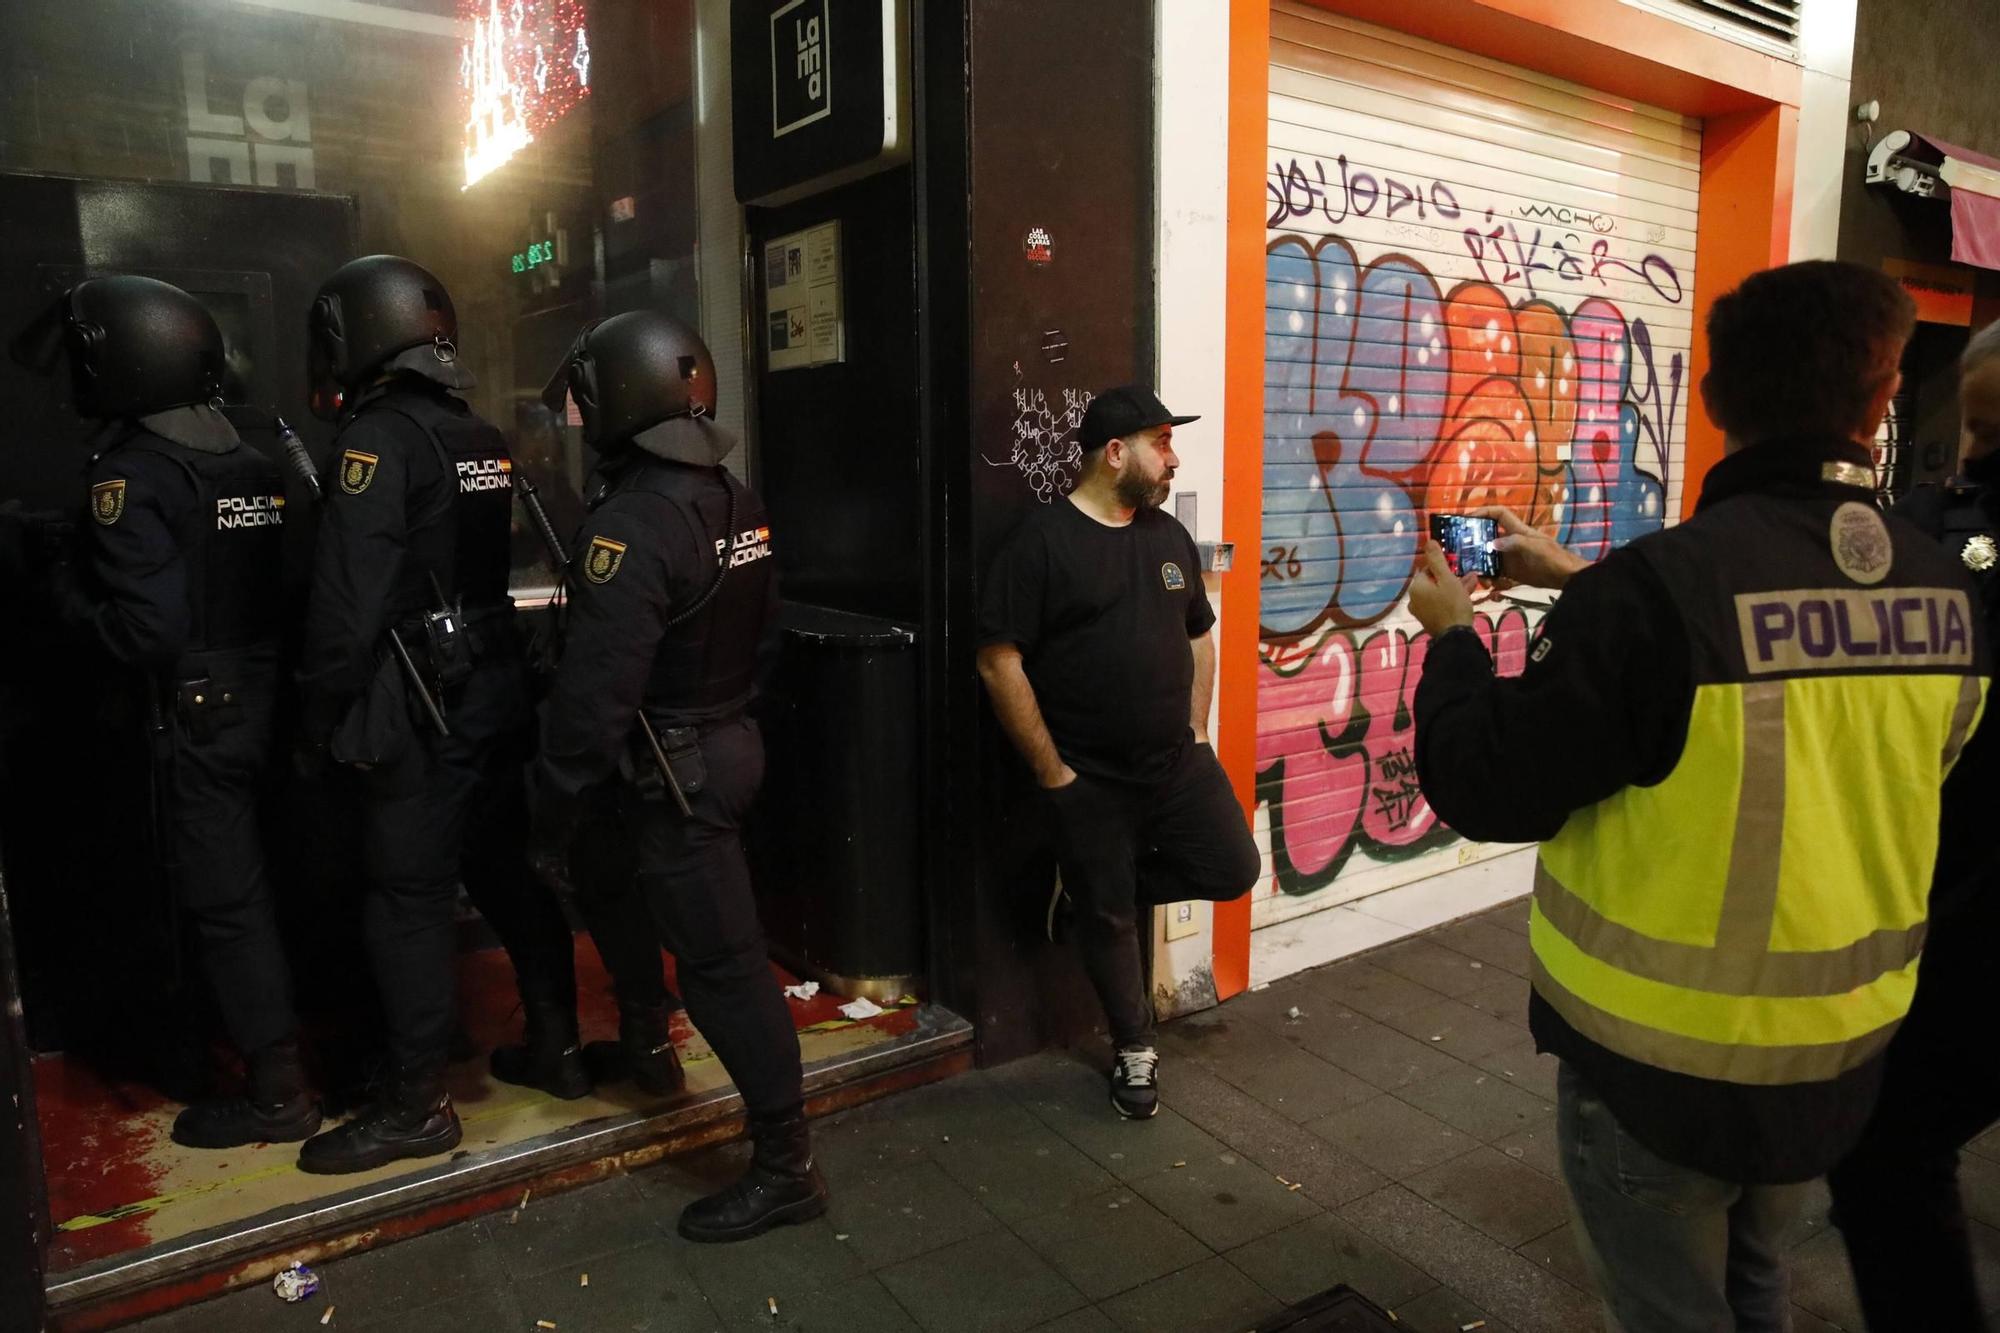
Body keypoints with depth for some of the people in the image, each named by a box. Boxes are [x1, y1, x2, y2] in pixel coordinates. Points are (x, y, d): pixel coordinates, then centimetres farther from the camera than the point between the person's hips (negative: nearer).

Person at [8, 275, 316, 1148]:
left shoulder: (131, 472, -15)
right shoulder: (261, 455, 5)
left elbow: (147, 628, -19)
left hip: (199, 717, -7)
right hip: (280, 703, 7)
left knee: (226, 900, 4)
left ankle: (276, 1091, 14)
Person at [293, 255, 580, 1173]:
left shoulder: (379, 437, -14)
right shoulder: (483, 441, 9)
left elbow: (349, 596, -18)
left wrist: (322, 716, -10)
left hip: (421, 710, -8)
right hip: (498, 687, 8)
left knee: (407, 900, 1)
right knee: (507, 870, 17)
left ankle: (416, 1107, 11)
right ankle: (556, 1046, 28)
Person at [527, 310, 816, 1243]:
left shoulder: (634, 521, -23)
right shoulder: (737, 502, 4)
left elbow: (594, 689, -24)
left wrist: (553, 810, -14)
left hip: (673, 772, -9)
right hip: (727, 740, 10)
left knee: (721, 962, -2)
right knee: (608, 874, 29)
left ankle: (786, 1166, 9)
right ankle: (644, 1041, 47)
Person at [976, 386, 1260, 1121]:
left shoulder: (1169, 535, 7)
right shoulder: (1042, 541, -13)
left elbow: (1199, 635, 17)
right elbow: (999, 662, -16)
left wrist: (1197, 733, 9)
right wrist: (1051, 772, -14)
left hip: (1178, 763, 6)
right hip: (1090, 779, -5)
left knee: (1233, 870, 2)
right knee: (1108, 918, 8)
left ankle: (1098, 885, 24)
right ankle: (1135, 1050, 30)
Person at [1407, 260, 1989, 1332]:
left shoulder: (1658, 587, -26)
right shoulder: (1943, 592, -5)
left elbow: (1493, 792, -20)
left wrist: (1451, 638, -2)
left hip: (1663, 1061, -6)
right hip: (1842, 1049, 6)